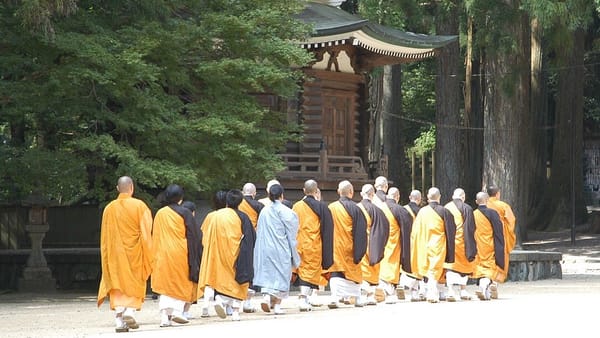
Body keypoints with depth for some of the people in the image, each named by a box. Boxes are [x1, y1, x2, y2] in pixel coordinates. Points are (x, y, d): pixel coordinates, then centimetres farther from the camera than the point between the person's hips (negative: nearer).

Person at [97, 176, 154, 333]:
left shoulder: (109, 208, 2)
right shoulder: (139, 206, -6)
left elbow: (105, 236, 6)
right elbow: (146, 232, -8)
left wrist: (107, 258, 14)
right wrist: (148, 254, -1)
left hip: (115, 254, 2)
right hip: (134, 253, -2)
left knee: (117, 285, 4)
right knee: (135, 284, 11)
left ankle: (119, 319, -7)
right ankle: (130, 311, -8)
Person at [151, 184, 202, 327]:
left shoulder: (160, 214, 6)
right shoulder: (184, 213, -5)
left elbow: (155, 236, 12)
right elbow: (193, 235, -4)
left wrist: (156, 255, 21)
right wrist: (194, 256, 4)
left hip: (163, 254, 3)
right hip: (180, 252, -3)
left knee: (165, 284, 4)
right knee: (182, 283, 9)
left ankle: (165, 316, -5)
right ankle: (177, 310, -5)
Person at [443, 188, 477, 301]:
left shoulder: (446, 208, 5)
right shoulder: (467, 208, -5)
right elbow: (470, 228, -8)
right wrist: (471, 247, -6)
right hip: (461, 241, -2)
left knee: (450, 266, -1)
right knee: (464, 265, 13)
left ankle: (450, 291, -16)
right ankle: (463, 291, 19)